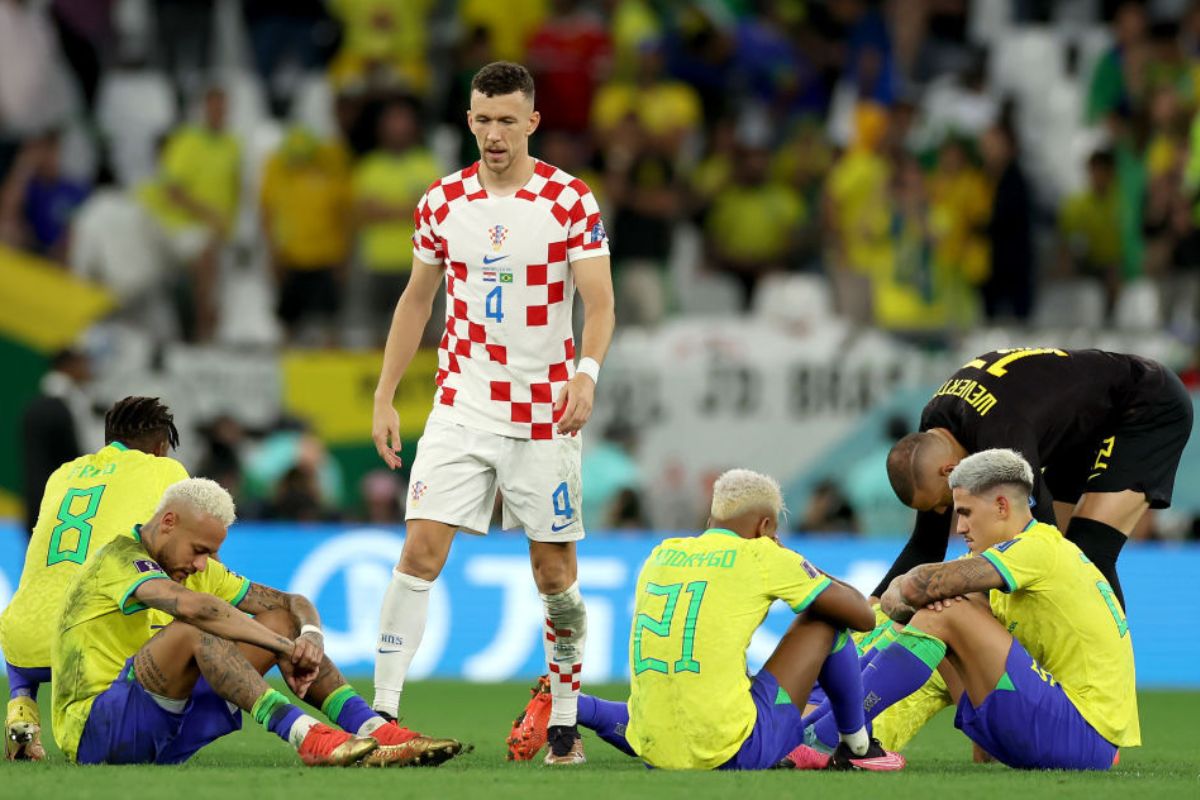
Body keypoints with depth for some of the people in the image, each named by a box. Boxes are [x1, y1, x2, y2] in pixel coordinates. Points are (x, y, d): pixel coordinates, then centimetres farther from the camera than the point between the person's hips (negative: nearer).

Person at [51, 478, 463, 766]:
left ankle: (377, 732, -16)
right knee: (193, 630, -34)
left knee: (285, 621, -1)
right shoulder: (120, 559, -15)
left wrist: (310, 638, -14)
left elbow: (293, 604, 10)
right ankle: (309, 738, -44)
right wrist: (286, 648, -30)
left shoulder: (198, 569, 13)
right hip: (92, 729, -8)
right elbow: (193, 606, -34)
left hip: (163, 739, 8)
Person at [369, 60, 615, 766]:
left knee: (555, 571, 4)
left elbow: (600, 303, -10)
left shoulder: (571, 200, -6)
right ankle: (383, 711, -8)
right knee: (422, 549, -9)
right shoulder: (442, 203, 4)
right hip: (461, 409, 2)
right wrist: (385, 398, 9)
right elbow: (417, 301, 14)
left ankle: (565, 721, 17)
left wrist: (587, 372, -29)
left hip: (544, 415, -2)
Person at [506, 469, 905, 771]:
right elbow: (863, 617, 7)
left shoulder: (661, 554, 16)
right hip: (736, 752, -5)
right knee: (825, 619, 12)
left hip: (657, 752, 5)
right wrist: (810, 573, 23)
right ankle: (857, 748, 22)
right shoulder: (762, 557, 0)